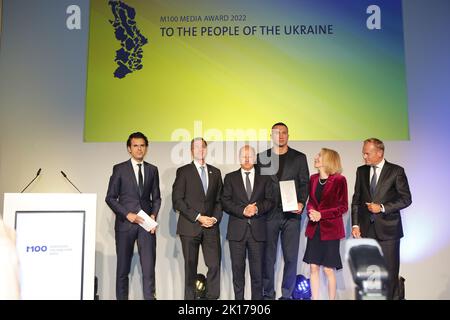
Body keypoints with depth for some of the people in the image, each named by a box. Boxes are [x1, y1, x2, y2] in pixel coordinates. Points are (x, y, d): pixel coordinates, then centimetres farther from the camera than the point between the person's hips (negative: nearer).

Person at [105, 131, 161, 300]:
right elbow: (110, 197, 1)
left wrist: (154, 215, -4)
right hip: (125, 223, -1)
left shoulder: (152, 170, 11)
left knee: (149, 266, -4)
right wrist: (127, 214, -11)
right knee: (123, 268, 6)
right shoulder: (119, 169, 3)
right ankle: (121, 297, 18)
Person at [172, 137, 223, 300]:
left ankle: (212, 297, 9)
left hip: (211, 227, 3)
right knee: (190, 267, 4)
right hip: (190, 226, -3)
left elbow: (219, 199, 15)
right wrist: (198, 217, -11)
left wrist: (215, 217, -3)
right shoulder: (183, 171, 1)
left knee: (214, 265, -3)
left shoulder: (215, 172, 14)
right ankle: (190, 297, 16)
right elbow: (177, 200, -6)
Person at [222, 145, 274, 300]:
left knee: (257, 269, 5)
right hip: (237, 230, 0)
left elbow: (270, 200, 6)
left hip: (257, 230, 0)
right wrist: (243, 210, -13)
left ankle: (257, 297, 16)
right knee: (237, 268, 6)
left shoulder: (264, 178, 11)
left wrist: (257, 208, -12)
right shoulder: (230, 177, 8)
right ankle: (238, 297, 18)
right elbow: (225, 202, 0)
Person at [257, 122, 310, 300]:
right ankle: (268, 293, 19)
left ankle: (287, 294, 17)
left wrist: (301, 202, -10)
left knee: (291, 257, 4)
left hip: (291, 214, 0)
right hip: (269, 214, 0)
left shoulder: (299, 157, 9)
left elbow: (304, 183, 5)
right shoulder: (261, 157, 9)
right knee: (268, 257, 6)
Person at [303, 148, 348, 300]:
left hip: (330, 229, -5)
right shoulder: (313, 178, 8)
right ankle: (314, 298, 17)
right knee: (314, 267, 7)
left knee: (328, 269, 2)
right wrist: (310, 211, -6)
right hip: (314, 229, 5)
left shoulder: (339, 180, -9)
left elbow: (343, 206, -7)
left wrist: (321, 214, -15)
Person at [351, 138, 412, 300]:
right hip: (366, 229, 3)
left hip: (387, 229, -3)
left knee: (390, 271, 4)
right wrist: (355, 224, 3)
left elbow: (406, 199, -3)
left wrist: (382, 207, -13)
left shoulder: (396, 171, -3)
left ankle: (392, 296, 19)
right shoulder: (361, 171, 9)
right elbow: (356, 199, 10)